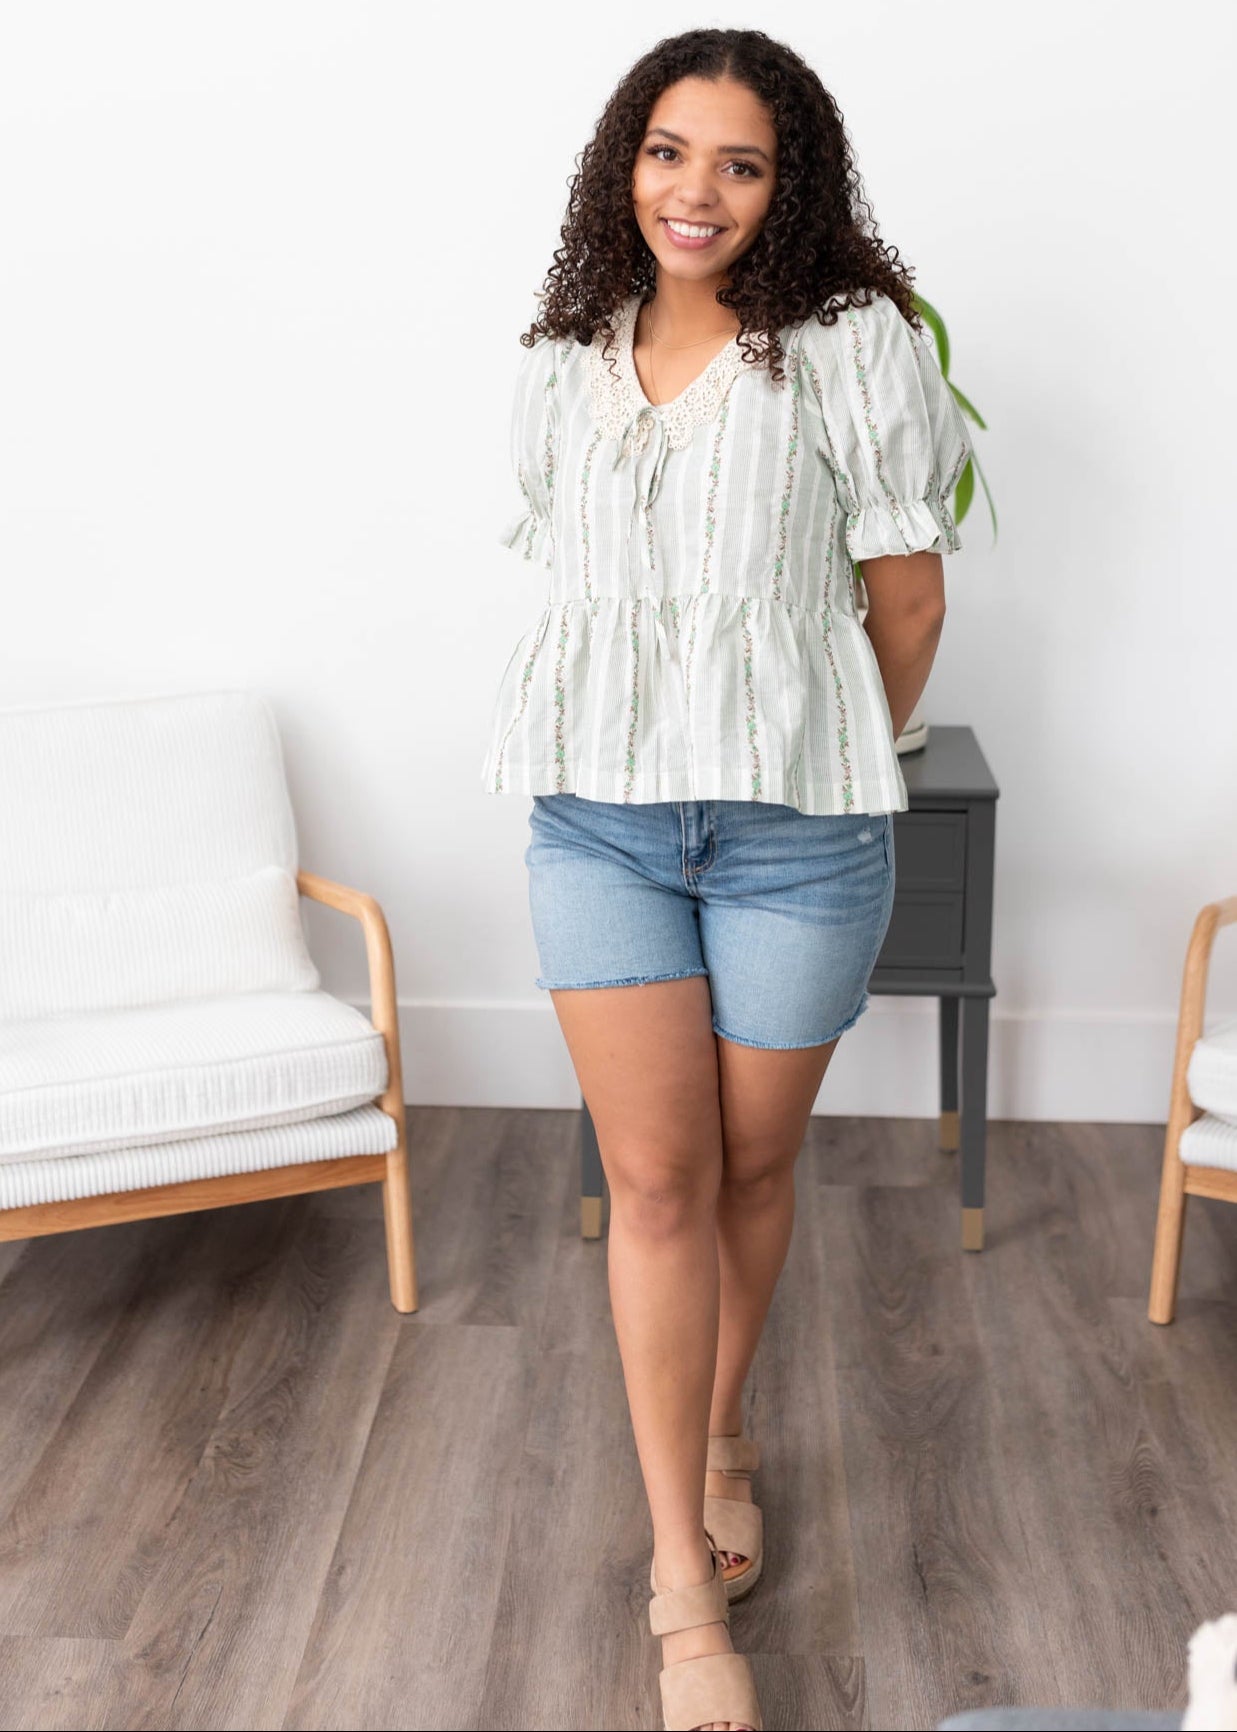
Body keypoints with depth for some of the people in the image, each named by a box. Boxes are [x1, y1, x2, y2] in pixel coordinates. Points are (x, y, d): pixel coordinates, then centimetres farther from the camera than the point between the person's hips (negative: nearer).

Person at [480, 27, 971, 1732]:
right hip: (597, 820, 2)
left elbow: (909, 594, 0)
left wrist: (839, 763, 11)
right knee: (654, 1178, 1)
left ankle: (722, 1429, 40)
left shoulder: (853, 348, -5)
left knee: (751, 1162, 12)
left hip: (796, 831, -2)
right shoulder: (563, 369, 7)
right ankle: (685, 1581, 11)